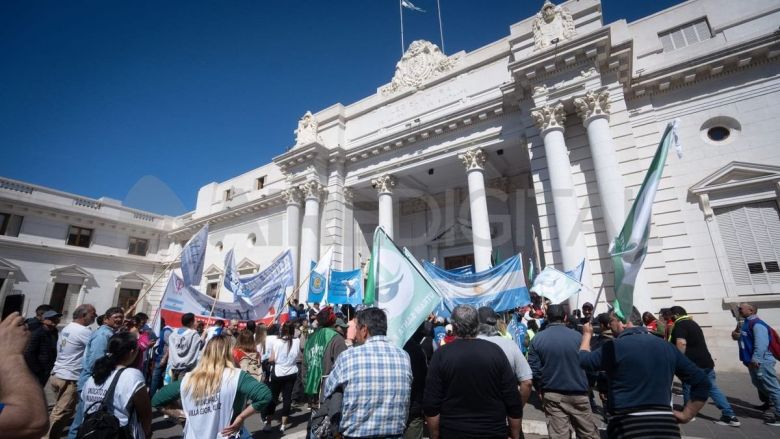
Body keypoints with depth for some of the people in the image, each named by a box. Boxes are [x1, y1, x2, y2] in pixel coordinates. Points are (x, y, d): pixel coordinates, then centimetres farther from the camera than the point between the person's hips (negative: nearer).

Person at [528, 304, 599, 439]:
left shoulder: (537, 339, -7)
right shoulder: (577, 336, -8)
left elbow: (534, 370, -7)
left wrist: (540, 390, 6)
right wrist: (588, 386, 15)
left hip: (552, 395, 0)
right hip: (578, 394, 0)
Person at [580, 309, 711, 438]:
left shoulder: (614, 347, -12)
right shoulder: (667, 347, 8)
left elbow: (583, 360, 3)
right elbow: (701, 381, 11)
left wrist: (587, 334, 20)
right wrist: (686, 415, 11)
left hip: (628, 426, -6)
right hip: (665, 424, 6)